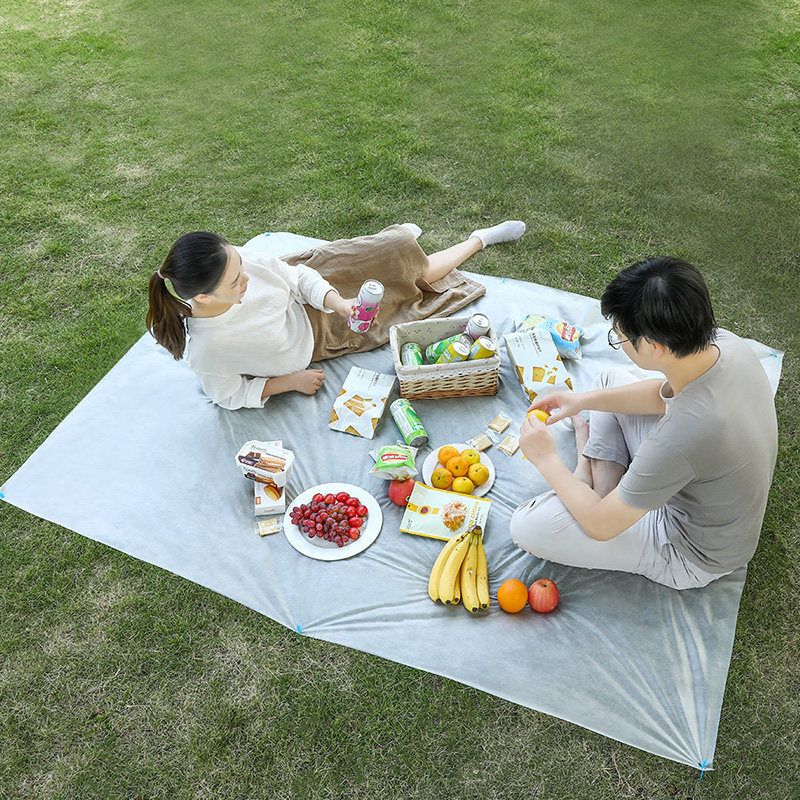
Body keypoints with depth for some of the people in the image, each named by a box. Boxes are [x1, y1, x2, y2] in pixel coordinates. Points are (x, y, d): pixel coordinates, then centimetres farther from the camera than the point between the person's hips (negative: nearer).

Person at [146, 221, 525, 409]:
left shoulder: (238, 261, -30)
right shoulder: (205, 349, -39)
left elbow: (296, 277, -13)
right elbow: (228, 395, -19)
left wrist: (335, 301, -29)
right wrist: (288, 381, -21)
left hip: (307, 299, 2)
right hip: (309, 340, -2)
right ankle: (477, 241, 41)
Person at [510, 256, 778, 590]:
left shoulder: (683, 434, -43)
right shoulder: (725, 343, -20)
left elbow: (600, 526, -27)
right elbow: (668, 393, 6)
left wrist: (546, 460, -13)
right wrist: (585, 400, 0)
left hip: (693, 558, -7)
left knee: (527, 526, -19)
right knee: (610, 380, 13)